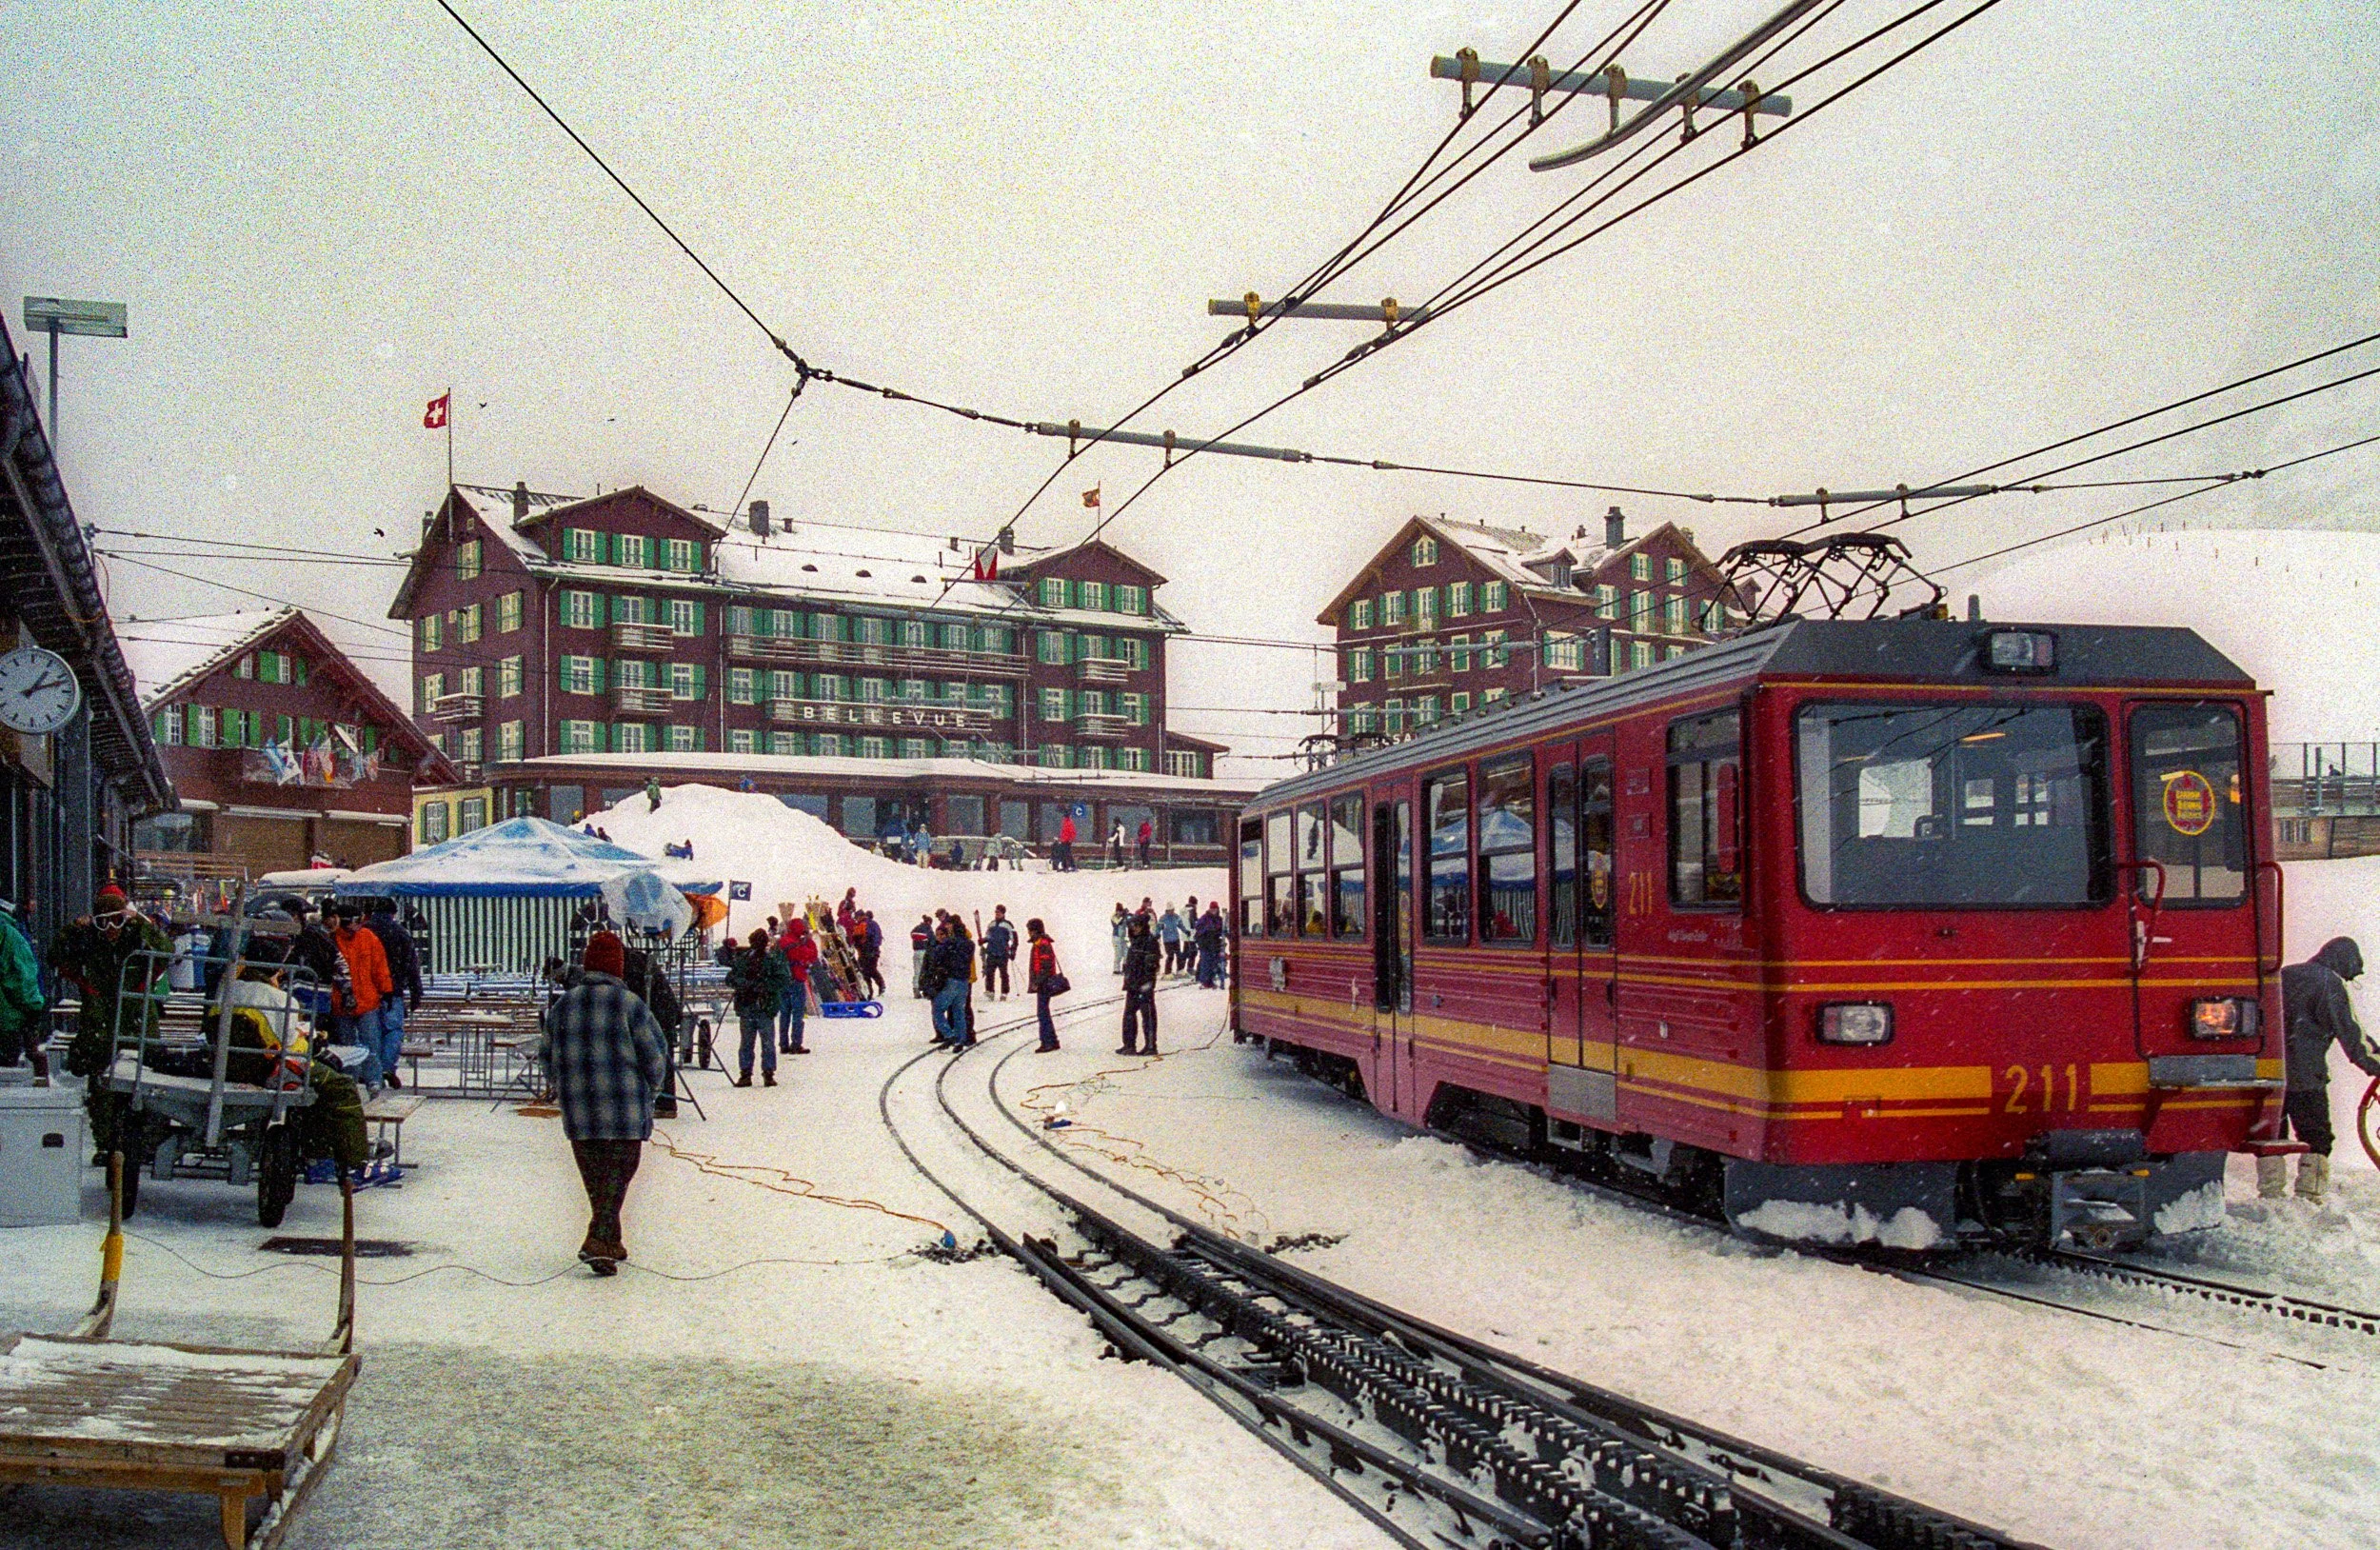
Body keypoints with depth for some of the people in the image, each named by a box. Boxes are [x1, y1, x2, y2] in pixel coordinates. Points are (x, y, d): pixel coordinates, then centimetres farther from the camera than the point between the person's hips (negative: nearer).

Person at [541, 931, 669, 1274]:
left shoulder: (562, 1006, 6)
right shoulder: (629, 1005, -8)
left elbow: (546, 1056, 16)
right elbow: (654, 1059, -6)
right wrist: (651, 1089, 13)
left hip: (578, 1116, 5)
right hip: (624, 1114, -5)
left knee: (595, 1178, 15)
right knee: (618, 1174, -1)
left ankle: (611, 1242, 23)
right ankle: (598, 1241, -15)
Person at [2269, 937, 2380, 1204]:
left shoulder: (2285, 975, 17)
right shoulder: (2329, 983, -4)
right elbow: (2349, 1033, -9)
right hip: (2304, 1077, -6)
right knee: (2317, 1140, 3)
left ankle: (2270, 1196, 9)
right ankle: (2311, 1197, -3)